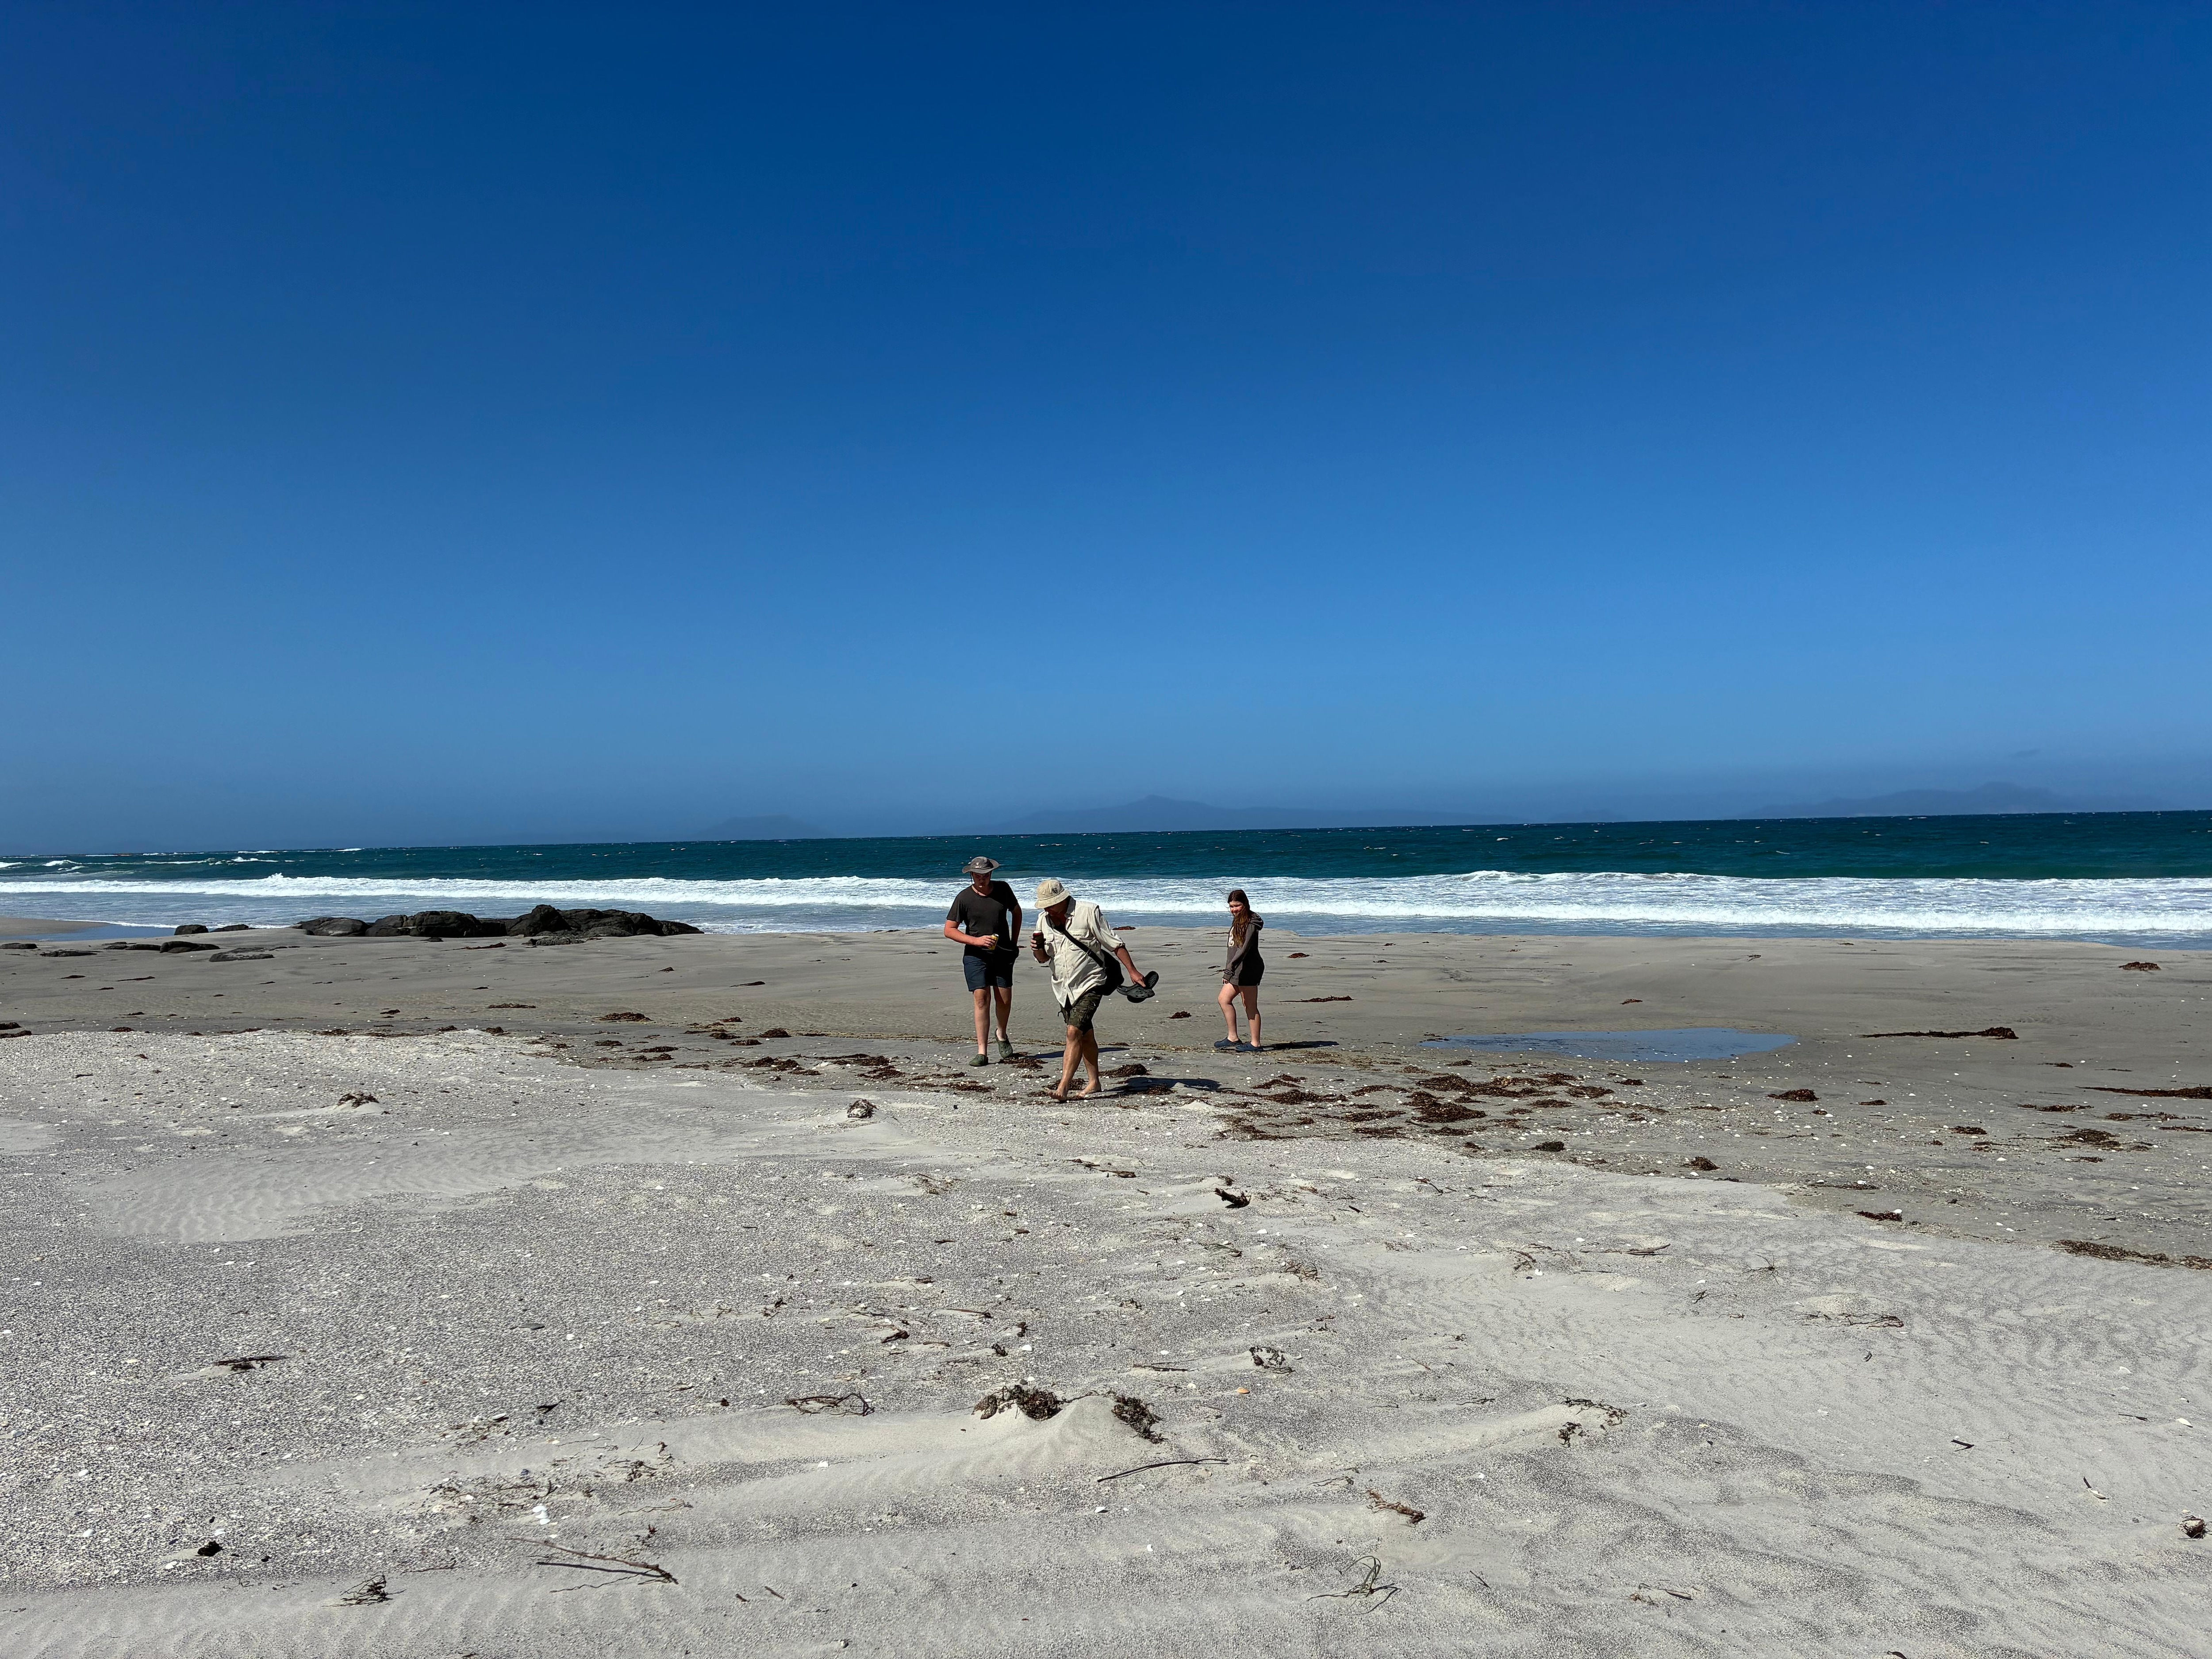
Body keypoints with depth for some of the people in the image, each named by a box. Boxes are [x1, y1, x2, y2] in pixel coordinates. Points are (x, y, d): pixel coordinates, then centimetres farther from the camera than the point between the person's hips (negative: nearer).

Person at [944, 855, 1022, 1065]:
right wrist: (976, 941, -17)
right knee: (982, 998, -12)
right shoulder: (963, 898, -7)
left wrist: (1014, 942, 14)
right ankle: (982, 1052, -11)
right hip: (976, 955, -3)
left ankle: (1002, 1035, 33)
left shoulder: (1003, 889, 1)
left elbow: (1016, 912, 20)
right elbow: (949, 930, -5)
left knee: (1005, 1000, 2)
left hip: (1003, 954, 3)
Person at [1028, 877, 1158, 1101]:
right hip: (1063, 988, 6)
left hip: (1090, 984, -6)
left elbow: (1115, 944, -6)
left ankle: (1063, 1087, -19)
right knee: (1085, 1035, 14)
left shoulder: (1088, 912, -11)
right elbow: (1044, 958, 13)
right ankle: (1095, 1082, 27)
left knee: (1074, 1032, -18)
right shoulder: (1044, 920, 5)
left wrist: (1133, 972, -8)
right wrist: (1038, 949, -10)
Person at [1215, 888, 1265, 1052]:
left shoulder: (1250, 924, -15)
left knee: (1250, 1006, -4)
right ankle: (1233, 1038, 13)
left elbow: (1245, 948, -24)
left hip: (1248, 969, -10)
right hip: (1238, 969, 10)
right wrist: (1230, 968, 21)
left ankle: (1255, 1044, 2)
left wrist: (1230, 968, -30)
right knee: (1224, 999, 9)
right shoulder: (1238, 921, 15)